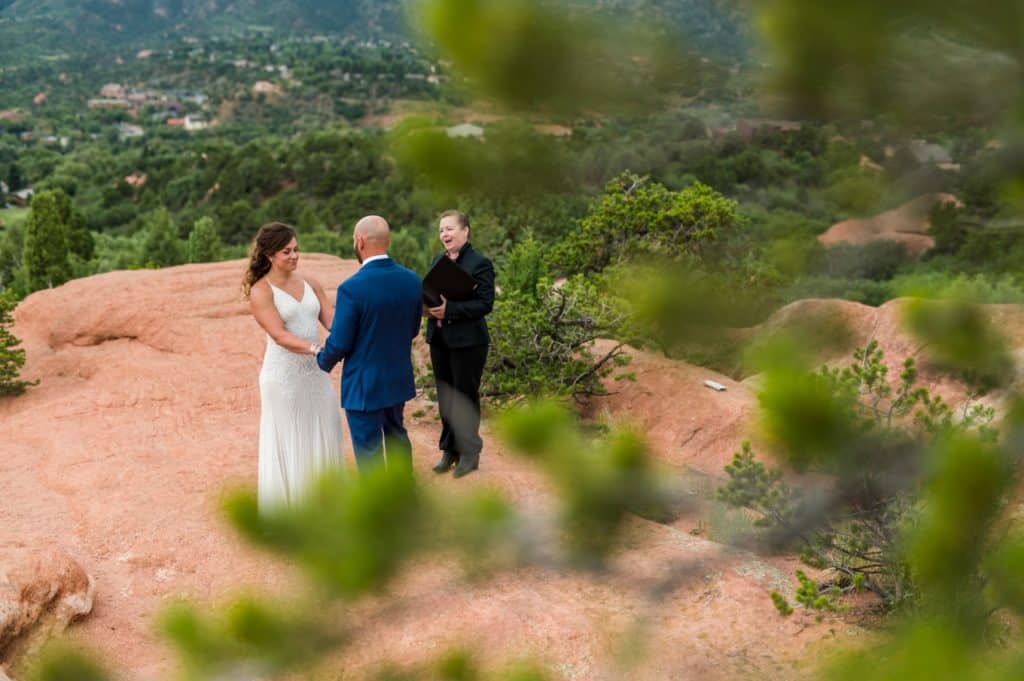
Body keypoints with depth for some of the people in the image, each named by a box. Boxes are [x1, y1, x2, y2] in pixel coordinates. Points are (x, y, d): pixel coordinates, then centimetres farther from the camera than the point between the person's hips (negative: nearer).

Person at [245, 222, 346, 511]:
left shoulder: (309, 282, 7)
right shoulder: (260, 291, -10)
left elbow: (332, 319, 1)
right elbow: (279, 336, -20)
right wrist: (317, 349, -33)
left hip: (315, 372, 5)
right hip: (284, 377, -5)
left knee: (322, 438, 12)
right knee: (287, 444, 5)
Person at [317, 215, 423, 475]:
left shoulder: (352, 288, -24)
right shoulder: (412, 280, -5)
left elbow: (339, 343, -17)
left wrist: (322, 361, 4)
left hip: (364, 385, -7)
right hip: (399, 379, 7)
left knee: (368, 450, 7)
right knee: (396, 436, 26)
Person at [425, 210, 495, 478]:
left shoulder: (479, 263, -11)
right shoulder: (438, 260, 9)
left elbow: (485, 303, -17)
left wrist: (450, 309, -25)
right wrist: (427, 304, -8)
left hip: (467, 342, -6)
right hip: (439, 339, 6)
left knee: (465, 396, 4)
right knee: (445, 397, 14)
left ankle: (468, 453, 17)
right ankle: (449, 450, 26)